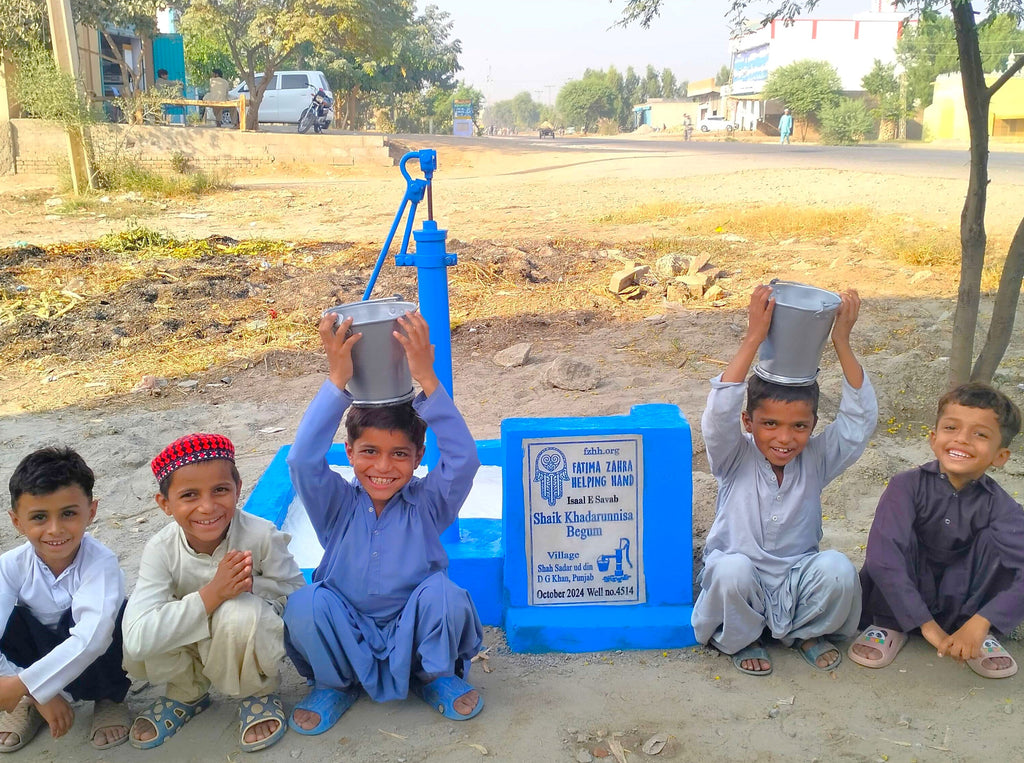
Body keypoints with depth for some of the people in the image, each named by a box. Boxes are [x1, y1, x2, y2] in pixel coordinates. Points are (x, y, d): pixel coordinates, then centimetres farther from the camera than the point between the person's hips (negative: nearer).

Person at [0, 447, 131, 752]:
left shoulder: (101, 562, -28)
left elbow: (91, 638, -40)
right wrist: (39, 695, -31)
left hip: (92, 664, -2)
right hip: (38, 653, 2)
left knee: (115, 617, -35)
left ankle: (110, 698, -4)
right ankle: (28, 703, 1)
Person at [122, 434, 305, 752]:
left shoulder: (261, 536, -25)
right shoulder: (161, 549, -23)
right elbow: (136, 640, -35)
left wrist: (251, 584, -31)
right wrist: (212, 593, -43)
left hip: (254, 639, -2)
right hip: (190, 640, 3)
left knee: (239, 614, -36)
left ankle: (259, 692, -3)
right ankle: (188, 693, 7)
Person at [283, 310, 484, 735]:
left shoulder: (427, 503, -10)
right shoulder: (338, 506, -9)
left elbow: (463, 458, -29)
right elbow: (303, 460, -28)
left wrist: (427, 381, -38)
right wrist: (337, 382, -36)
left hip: (413, 633, 0)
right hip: (346, 635, 1)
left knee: (443, 593, -31)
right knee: (305, 604, -29)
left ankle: (437, 677, 1)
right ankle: (335, 685, 2)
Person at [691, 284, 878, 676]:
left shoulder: (816, 460, -4)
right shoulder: (735, 459, -11)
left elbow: (860, 418, -15)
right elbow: (720, 412, -30)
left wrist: (842, 343, -23)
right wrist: (753, 339, -35)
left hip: (798, 579, 3)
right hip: (739, 583, -2)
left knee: (838, 568, -28)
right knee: (732, 568, -36)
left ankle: (806, 632, 6)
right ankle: (740, 639, -1)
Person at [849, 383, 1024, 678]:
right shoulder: (908, 486, -19)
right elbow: (883, 557, -30)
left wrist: (978, 624, -40)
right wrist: (926, 623, -34)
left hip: (962, 603, 1)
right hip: (904, 600, -1)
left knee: (996, 539, -22)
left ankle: (981, 635, -7)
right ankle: (888, 626, -10)